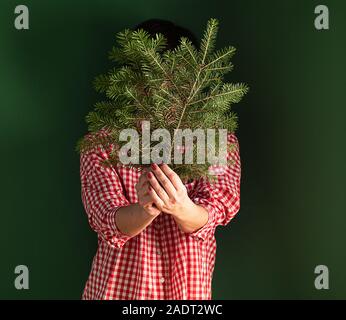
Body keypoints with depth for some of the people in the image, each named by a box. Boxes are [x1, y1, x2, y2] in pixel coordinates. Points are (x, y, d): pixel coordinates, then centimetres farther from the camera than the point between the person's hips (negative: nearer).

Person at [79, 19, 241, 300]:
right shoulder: (101, 143, -7)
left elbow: (216, 208, -18)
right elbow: (108, 223, -17)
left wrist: (182, 209, -40)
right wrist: (147, 209, -38)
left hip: (188, 290, 1)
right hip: (116, 288, 0)